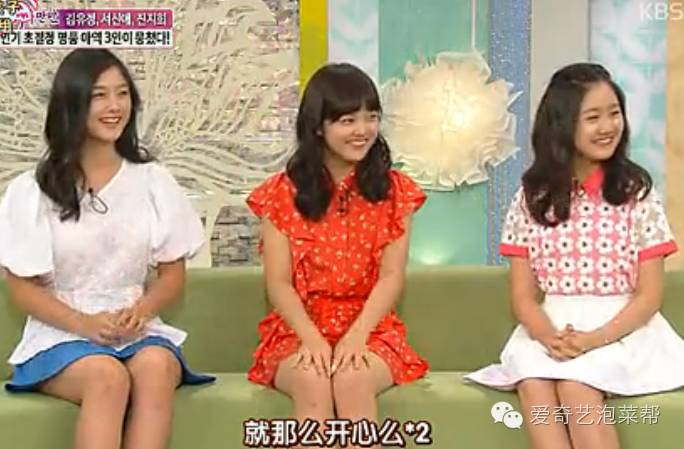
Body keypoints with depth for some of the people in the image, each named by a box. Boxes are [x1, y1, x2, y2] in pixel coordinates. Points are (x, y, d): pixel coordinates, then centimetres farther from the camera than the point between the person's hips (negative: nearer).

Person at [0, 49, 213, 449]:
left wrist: (141, 310, -12)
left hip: (138, 330, 2)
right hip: (61, 335, -2)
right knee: (109, 375, -36)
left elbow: (173, 273, 10)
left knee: (156, 367, -34)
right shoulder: (32, 190, 0)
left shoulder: (154, 181, 8)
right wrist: (83, 323, -16)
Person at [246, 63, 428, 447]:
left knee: (352, 378, -33)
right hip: (299, 331, 0)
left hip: (370, 329, 0)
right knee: (312, 381, -33)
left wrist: (356, 335, -20)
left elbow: (391, 277, -4)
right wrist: (312, 338, -20)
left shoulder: (394, 191, 5)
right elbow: (279, 283, -3)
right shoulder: (282, 193, 3)